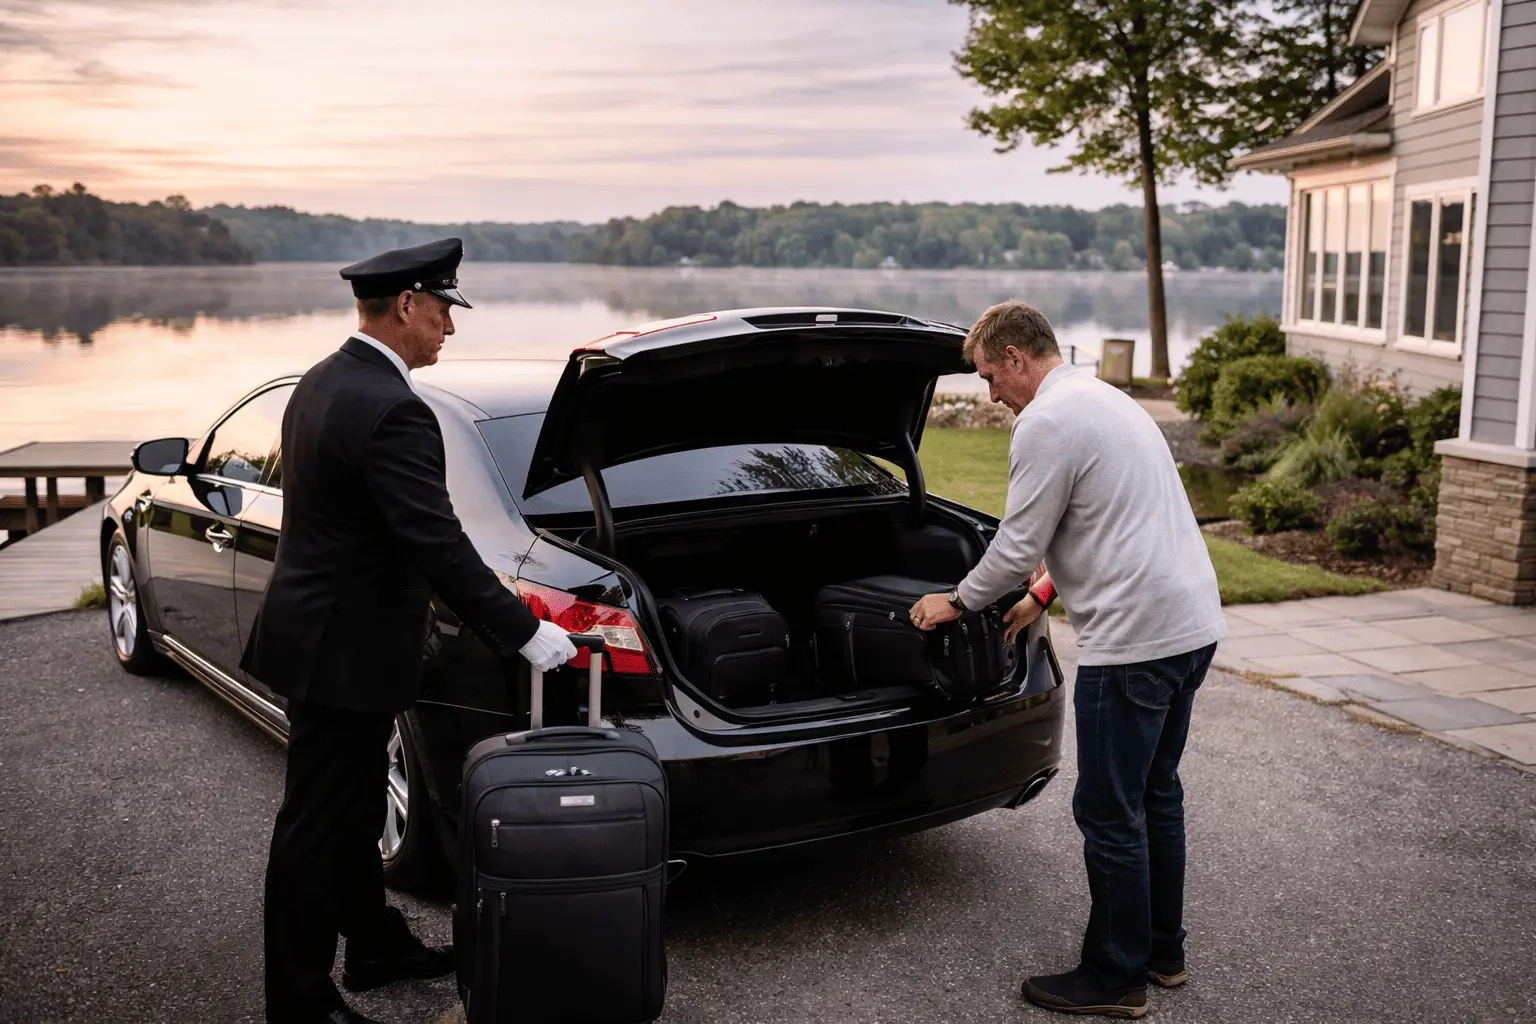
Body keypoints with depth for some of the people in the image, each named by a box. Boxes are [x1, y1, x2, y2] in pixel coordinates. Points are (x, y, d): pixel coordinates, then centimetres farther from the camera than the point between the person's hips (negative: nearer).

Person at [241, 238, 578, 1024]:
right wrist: (525, 633, -20)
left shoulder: (323, 382, 8)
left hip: (320, 634, 10)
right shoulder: (392, 411, -24)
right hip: (344, 653, -10)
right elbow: (438, 546, -27)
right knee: (317, 829, 3)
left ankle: (377, 947, 38)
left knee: (353, 811, 21)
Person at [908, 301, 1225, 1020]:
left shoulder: (1046, 424, -13)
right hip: (1193, 625, 10)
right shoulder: (1108, 399, 18)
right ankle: (1162, 949, 32)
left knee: (1109, 813, 1)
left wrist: (957, 602, 6)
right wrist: (1045, 595, 28)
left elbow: (1017, 544, -11)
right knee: (1154, 795, 20)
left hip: (1134, 639, -10)